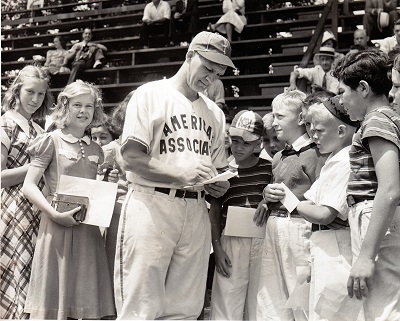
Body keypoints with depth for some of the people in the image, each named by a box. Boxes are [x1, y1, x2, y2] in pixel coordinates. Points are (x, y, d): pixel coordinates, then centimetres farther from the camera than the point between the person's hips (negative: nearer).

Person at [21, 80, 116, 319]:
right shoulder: (52, 141, 0)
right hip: (58, 227, -5)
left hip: (89, 229, 5)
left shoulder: (95, 150, 15)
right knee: (54, 301, -1)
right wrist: (55, 214, -18)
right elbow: (29, 186, -6)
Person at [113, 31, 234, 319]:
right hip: (151, 204, -5)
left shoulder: (215, 113, 20)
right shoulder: (151, 94, 2)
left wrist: (218, 185, -1)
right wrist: (180, 175, -19)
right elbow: (131, 158, -7)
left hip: (195, 210, 6)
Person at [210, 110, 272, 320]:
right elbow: (214, 213, 5)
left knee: (258, 302, 6)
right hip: (231, 240, -1)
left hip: (262, 240, 1)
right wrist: (217, 248, -2)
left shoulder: (268, 168, 4)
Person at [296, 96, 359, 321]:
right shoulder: (335, 159, 16)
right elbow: (318, 204, 12)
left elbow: (324, 214, -21)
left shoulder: (344, 162, -16)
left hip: (335, 250, -10)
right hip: (327, 248, 10)